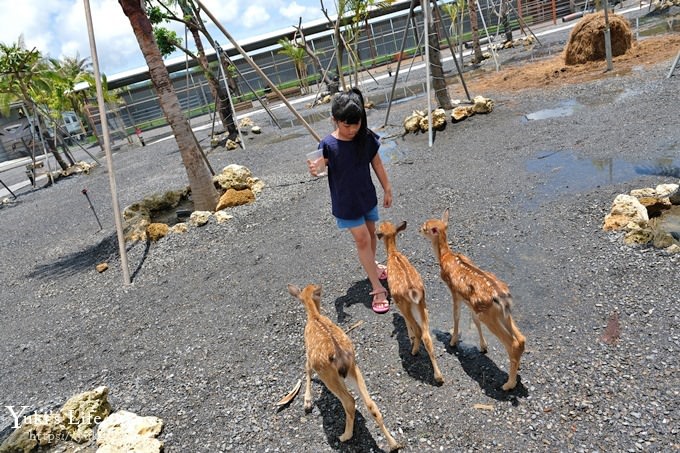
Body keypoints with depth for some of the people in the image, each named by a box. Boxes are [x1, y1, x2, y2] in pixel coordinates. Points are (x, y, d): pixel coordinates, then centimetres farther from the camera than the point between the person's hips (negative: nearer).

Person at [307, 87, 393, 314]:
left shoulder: (367, 137, -10)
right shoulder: (328, 144, -19)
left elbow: (377, 164, 1)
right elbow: (321, 166, -18)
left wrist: (387, 189, 8)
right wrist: (314, 170, -42)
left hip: (368, 197, 4)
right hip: (346, 203, -4)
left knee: (371, 234, 20)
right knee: (362, 240, -1)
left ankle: (371, 266, 49)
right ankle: (378, 289, 8)